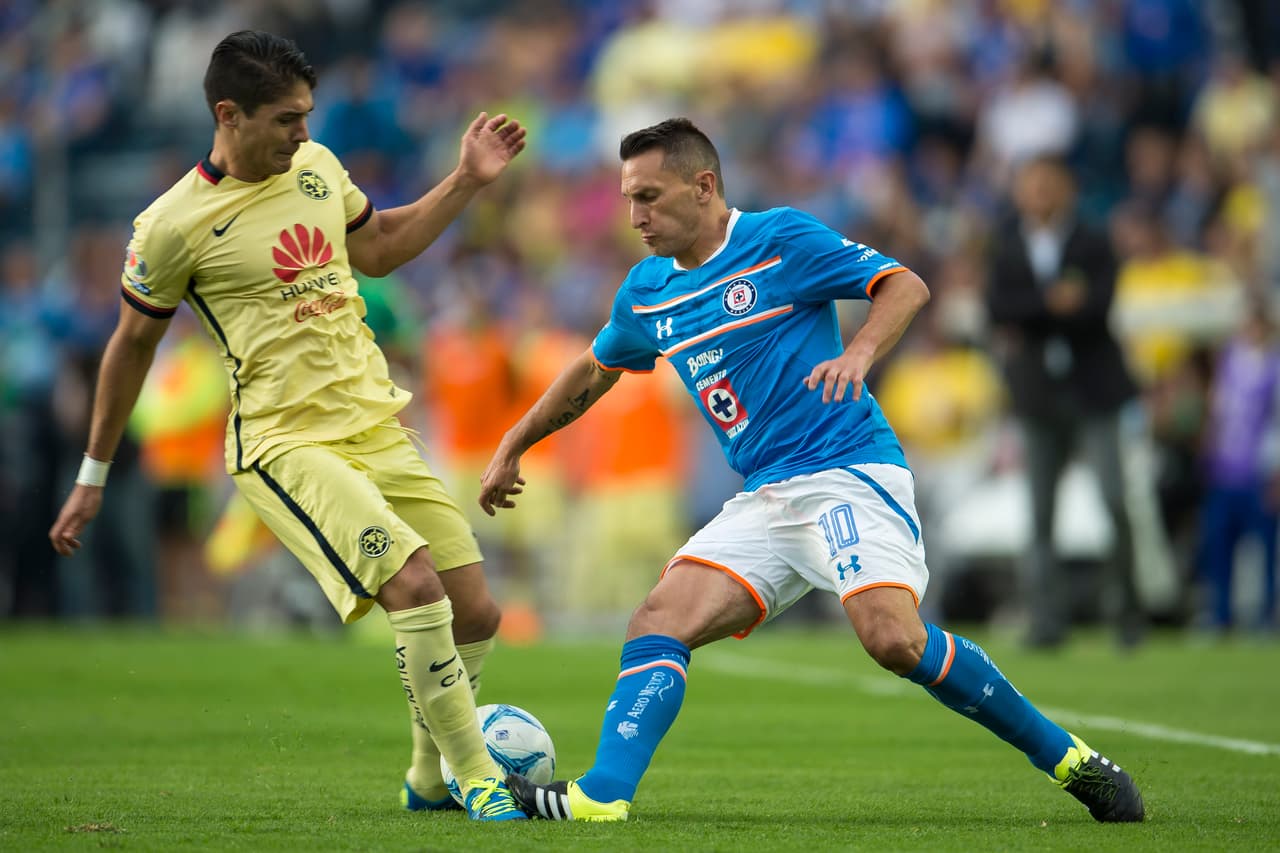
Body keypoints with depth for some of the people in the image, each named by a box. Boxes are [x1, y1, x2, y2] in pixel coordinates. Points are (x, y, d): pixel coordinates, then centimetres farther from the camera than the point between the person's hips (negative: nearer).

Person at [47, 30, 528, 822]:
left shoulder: (316, 166, 7)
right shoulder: (173, 225, -10)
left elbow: (378, 247, 26)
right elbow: (133, 343, 3)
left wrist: (467, 181, 16)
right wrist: (93, 476, 10)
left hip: (378, 425, 7)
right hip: (285, 443, -7)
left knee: (476, 613, 2)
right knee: (416, 585, -25)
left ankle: (431, 779, 24)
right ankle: (478, 778, -13)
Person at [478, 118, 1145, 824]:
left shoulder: (780, 238, -5)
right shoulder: (645, 293, 14)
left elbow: (906, 286, -7)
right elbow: (594, 371, 33)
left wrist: (860, 351, -25)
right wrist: (513, 446, 35)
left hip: (849, 472, -7)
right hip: (763, 497, 7)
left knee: (894, 640, -26)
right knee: (658, 624, -12)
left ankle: (1069, 761, -14)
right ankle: (599, 796, -20)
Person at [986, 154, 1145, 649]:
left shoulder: (1093, 247, 4)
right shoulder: (1007, 252, 11)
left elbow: (1097, 306, -11)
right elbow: (998, 309, -5)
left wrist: (1027, 321, -16)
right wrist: (1052, 300, -18)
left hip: (1094, 390, -2)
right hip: (1039, 398, 2)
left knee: (1115, 501, -12)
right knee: (1041, 512, -1)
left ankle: (1127, 608, 0)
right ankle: (1048, 619, 1)